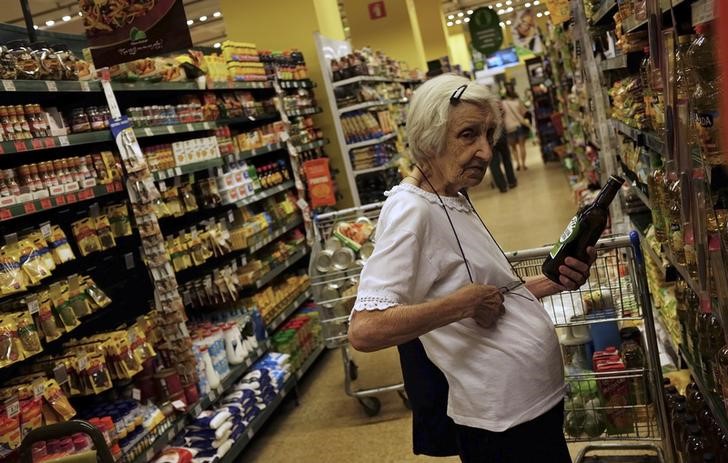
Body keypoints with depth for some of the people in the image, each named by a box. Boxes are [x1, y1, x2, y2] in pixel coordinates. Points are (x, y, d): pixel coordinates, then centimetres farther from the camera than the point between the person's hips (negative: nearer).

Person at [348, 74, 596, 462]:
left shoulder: (454, 199, 6)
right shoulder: (410, 209, -22)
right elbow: (365, 330, -33)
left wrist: (554, 282, 0)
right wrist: (466, 301, -28)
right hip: (502, 421, -9)